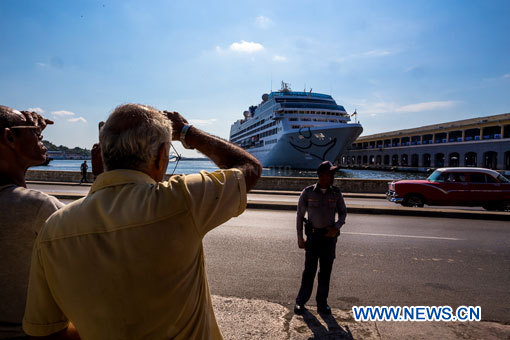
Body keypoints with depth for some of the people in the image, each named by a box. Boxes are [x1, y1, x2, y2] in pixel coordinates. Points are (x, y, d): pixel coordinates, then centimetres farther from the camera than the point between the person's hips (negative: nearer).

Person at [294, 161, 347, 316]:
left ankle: (322, 303, 22)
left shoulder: (336, 192, 2)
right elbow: (300, 215, 1)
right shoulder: (308, 192, -4)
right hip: (313, 235, -2)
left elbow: (343, 212, 12)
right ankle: (301, 302, 17)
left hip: (329, 236, 2)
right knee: (309, 269, 2)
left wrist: (337, 227, -7)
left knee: (326, 271, 9)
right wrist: (300, 238, -2)